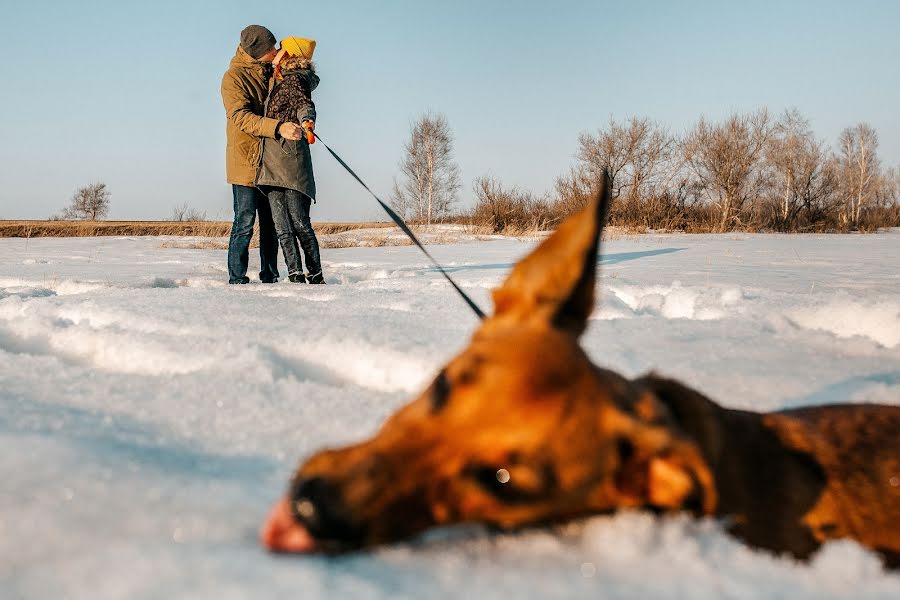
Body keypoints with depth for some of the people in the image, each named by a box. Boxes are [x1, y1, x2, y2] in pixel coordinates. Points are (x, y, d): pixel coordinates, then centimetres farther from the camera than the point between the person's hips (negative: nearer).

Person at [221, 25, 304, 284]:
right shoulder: (234, 77, -10)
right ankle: (237, 279, -2)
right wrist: (278, 127, -36)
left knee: (271, 223, 9)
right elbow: (242, 117, -23)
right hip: (246, 160, -7)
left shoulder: (271, 73, 11)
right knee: (245, 223, -7)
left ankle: (270, 277, 16)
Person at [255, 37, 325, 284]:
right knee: (282, 227, 2)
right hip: (272, 162, 9)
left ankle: (315, 276, -1)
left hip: (291, 159, -9)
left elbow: (304, 104, -24)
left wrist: (307, 121, -44)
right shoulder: (279, 82, 21)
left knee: (299, 222, -8)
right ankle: (296, 276, 1)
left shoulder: (294, 81, -4)